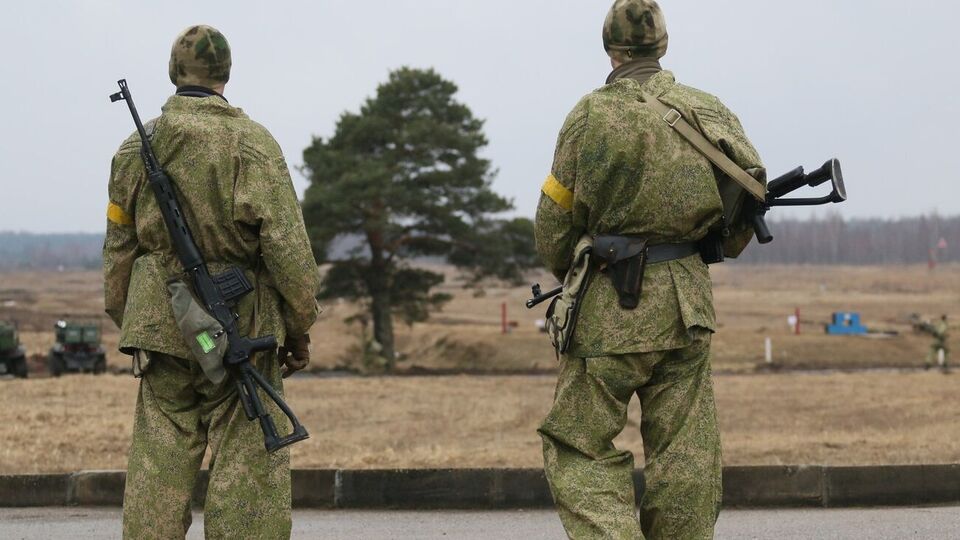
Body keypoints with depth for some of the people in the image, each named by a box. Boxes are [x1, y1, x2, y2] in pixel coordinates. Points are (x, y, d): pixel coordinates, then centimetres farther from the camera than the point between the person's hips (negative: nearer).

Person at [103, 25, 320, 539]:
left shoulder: (136, 148, 7)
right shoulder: (252, 142, -7)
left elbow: (119, 249, 13)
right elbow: (285, 242, -10)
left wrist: (128, 324, 23)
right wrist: (299, 327, -2)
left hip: (160, 324, 4)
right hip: (240, 324, -4)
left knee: (157, 469, 8)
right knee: (246, 470, -1)